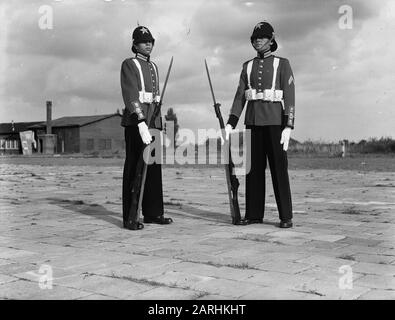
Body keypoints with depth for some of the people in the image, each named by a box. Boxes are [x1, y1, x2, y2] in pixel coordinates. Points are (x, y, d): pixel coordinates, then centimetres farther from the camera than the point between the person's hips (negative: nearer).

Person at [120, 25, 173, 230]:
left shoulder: (153, 67, 21)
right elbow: (131, 95, -16)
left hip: (153, 120, 7)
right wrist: (141, 124, -27)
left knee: (154, 167, 7)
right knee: (134, 167, -6)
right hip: (135, 121, -7)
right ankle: (130, 217, -2)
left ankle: (152, 213, 15)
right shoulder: (129, 65, -3)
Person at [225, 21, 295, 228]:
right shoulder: (248, 67, 14)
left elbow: (289, 97, -6)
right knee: (254, 167, 4)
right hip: (253, 122, 4)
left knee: (279, 168, -5)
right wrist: (230, 123, -3)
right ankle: (254, 214, 10)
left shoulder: (282, 64, 2)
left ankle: (286, 217, 1)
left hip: (275, 121, -4)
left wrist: (288, 127, -16)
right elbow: (240, 97, 9)